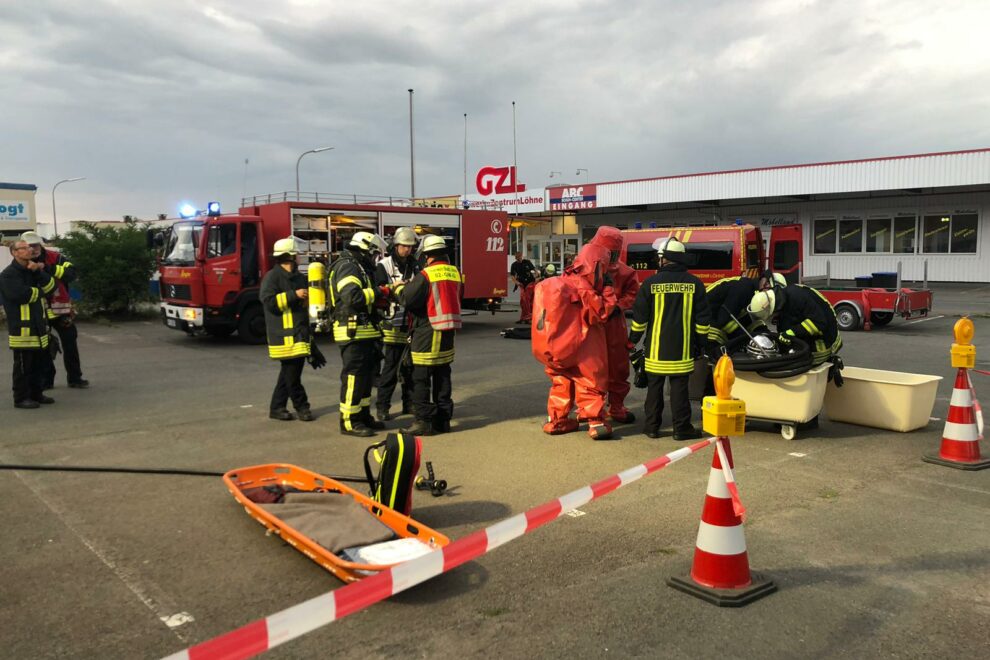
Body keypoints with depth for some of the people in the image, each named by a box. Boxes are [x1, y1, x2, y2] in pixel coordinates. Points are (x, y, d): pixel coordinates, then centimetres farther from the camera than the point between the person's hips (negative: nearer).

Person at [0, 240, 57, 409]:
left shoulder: (33, 270, 18)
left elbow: (50, 286, 5)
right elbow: (20, 295, -20)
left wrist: (39, 271, -10)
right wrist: (39, 291, -3)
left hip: (38, 325, 8)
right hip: (21, 327, -8)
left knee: (39, 362, 13)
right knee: (23, 365, -4)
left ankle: (36, 393, 22)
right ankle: (21, 398, 3)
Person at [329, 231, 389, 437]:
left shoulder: (360, 267, 19)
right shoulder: (347, 266, -14)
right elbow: (352, 297, -29)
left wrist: (378, 301, 6)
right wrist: (377, 292, -16)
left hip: (364, 332, 11)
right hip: (353, 332, -11)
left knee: (366, 375, 16)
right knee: (353, 377, -5)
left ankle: (363, 416, 26)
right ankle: (349, 422, 1)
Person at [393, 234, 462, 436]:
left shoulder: (426, 275, -15)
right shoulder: (455, 273, 6)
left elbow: (408, 299, -16)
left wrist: (400, 288, 5)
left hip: (427, 332, -7)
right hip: (448, 332, 7)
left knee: (421, 378, 1)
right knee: (443, 377, 14)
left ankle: (424, 421, 2)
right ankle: (443, 418, 20)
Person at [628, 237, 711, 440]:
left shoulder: (651, 283, -5)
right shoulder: (694, 284, 0)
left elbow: (639, 316, -2)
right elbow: (702, 318, 2)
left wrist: (633, 339, 11)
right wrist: (700, 341, 13)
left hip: (656, 347, 0)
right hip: (683, 348, 1)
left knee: (654, 387, 9)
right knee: (679, 387, 4)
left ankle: (652, 426, 15)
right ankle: (682, 428, 7)